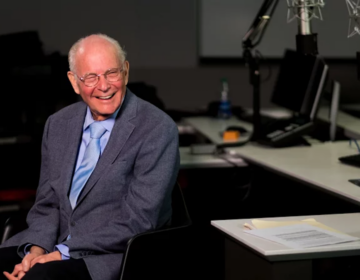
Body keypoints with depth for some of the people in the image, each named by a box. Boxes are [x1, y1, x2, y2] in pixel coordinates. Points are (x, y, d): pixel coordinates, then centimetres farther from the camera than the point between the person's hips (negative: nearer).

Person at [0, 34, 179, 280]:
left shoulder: (158, 130, -10)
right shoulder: (58, 125, 9)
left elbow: (137, 222, -15)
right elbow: (47, 204, 11)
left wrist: (64, 253, -17)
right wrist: (36, 249, -9)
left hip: (112, 256, -6)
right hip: (54, 245, 6)